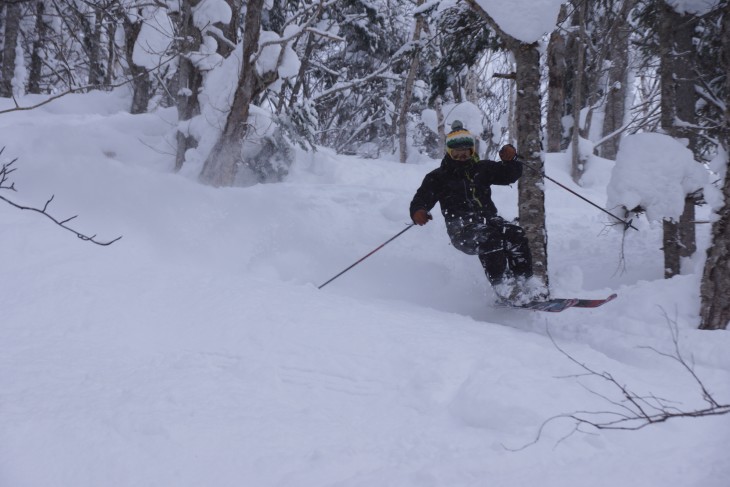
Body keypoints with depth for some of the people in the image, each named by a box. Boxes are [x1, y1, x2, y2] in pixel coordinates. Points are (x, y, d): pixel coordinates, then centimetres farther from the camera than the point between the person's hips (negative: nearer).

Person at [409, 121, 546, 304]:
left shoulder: (482, 169, 22)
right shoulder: (439, 177, 15)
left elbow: (510, 174, 19)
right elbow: (421, 198, 6)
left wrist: (511, 159, -5)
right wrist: (418, 212, -19)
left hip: (489, 219, 4)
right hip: (462, 229, -3)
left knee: (515, 234, -26)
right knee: (489, 239, -35)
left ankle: (526, 282, -23)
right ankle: (503, 287, -37)